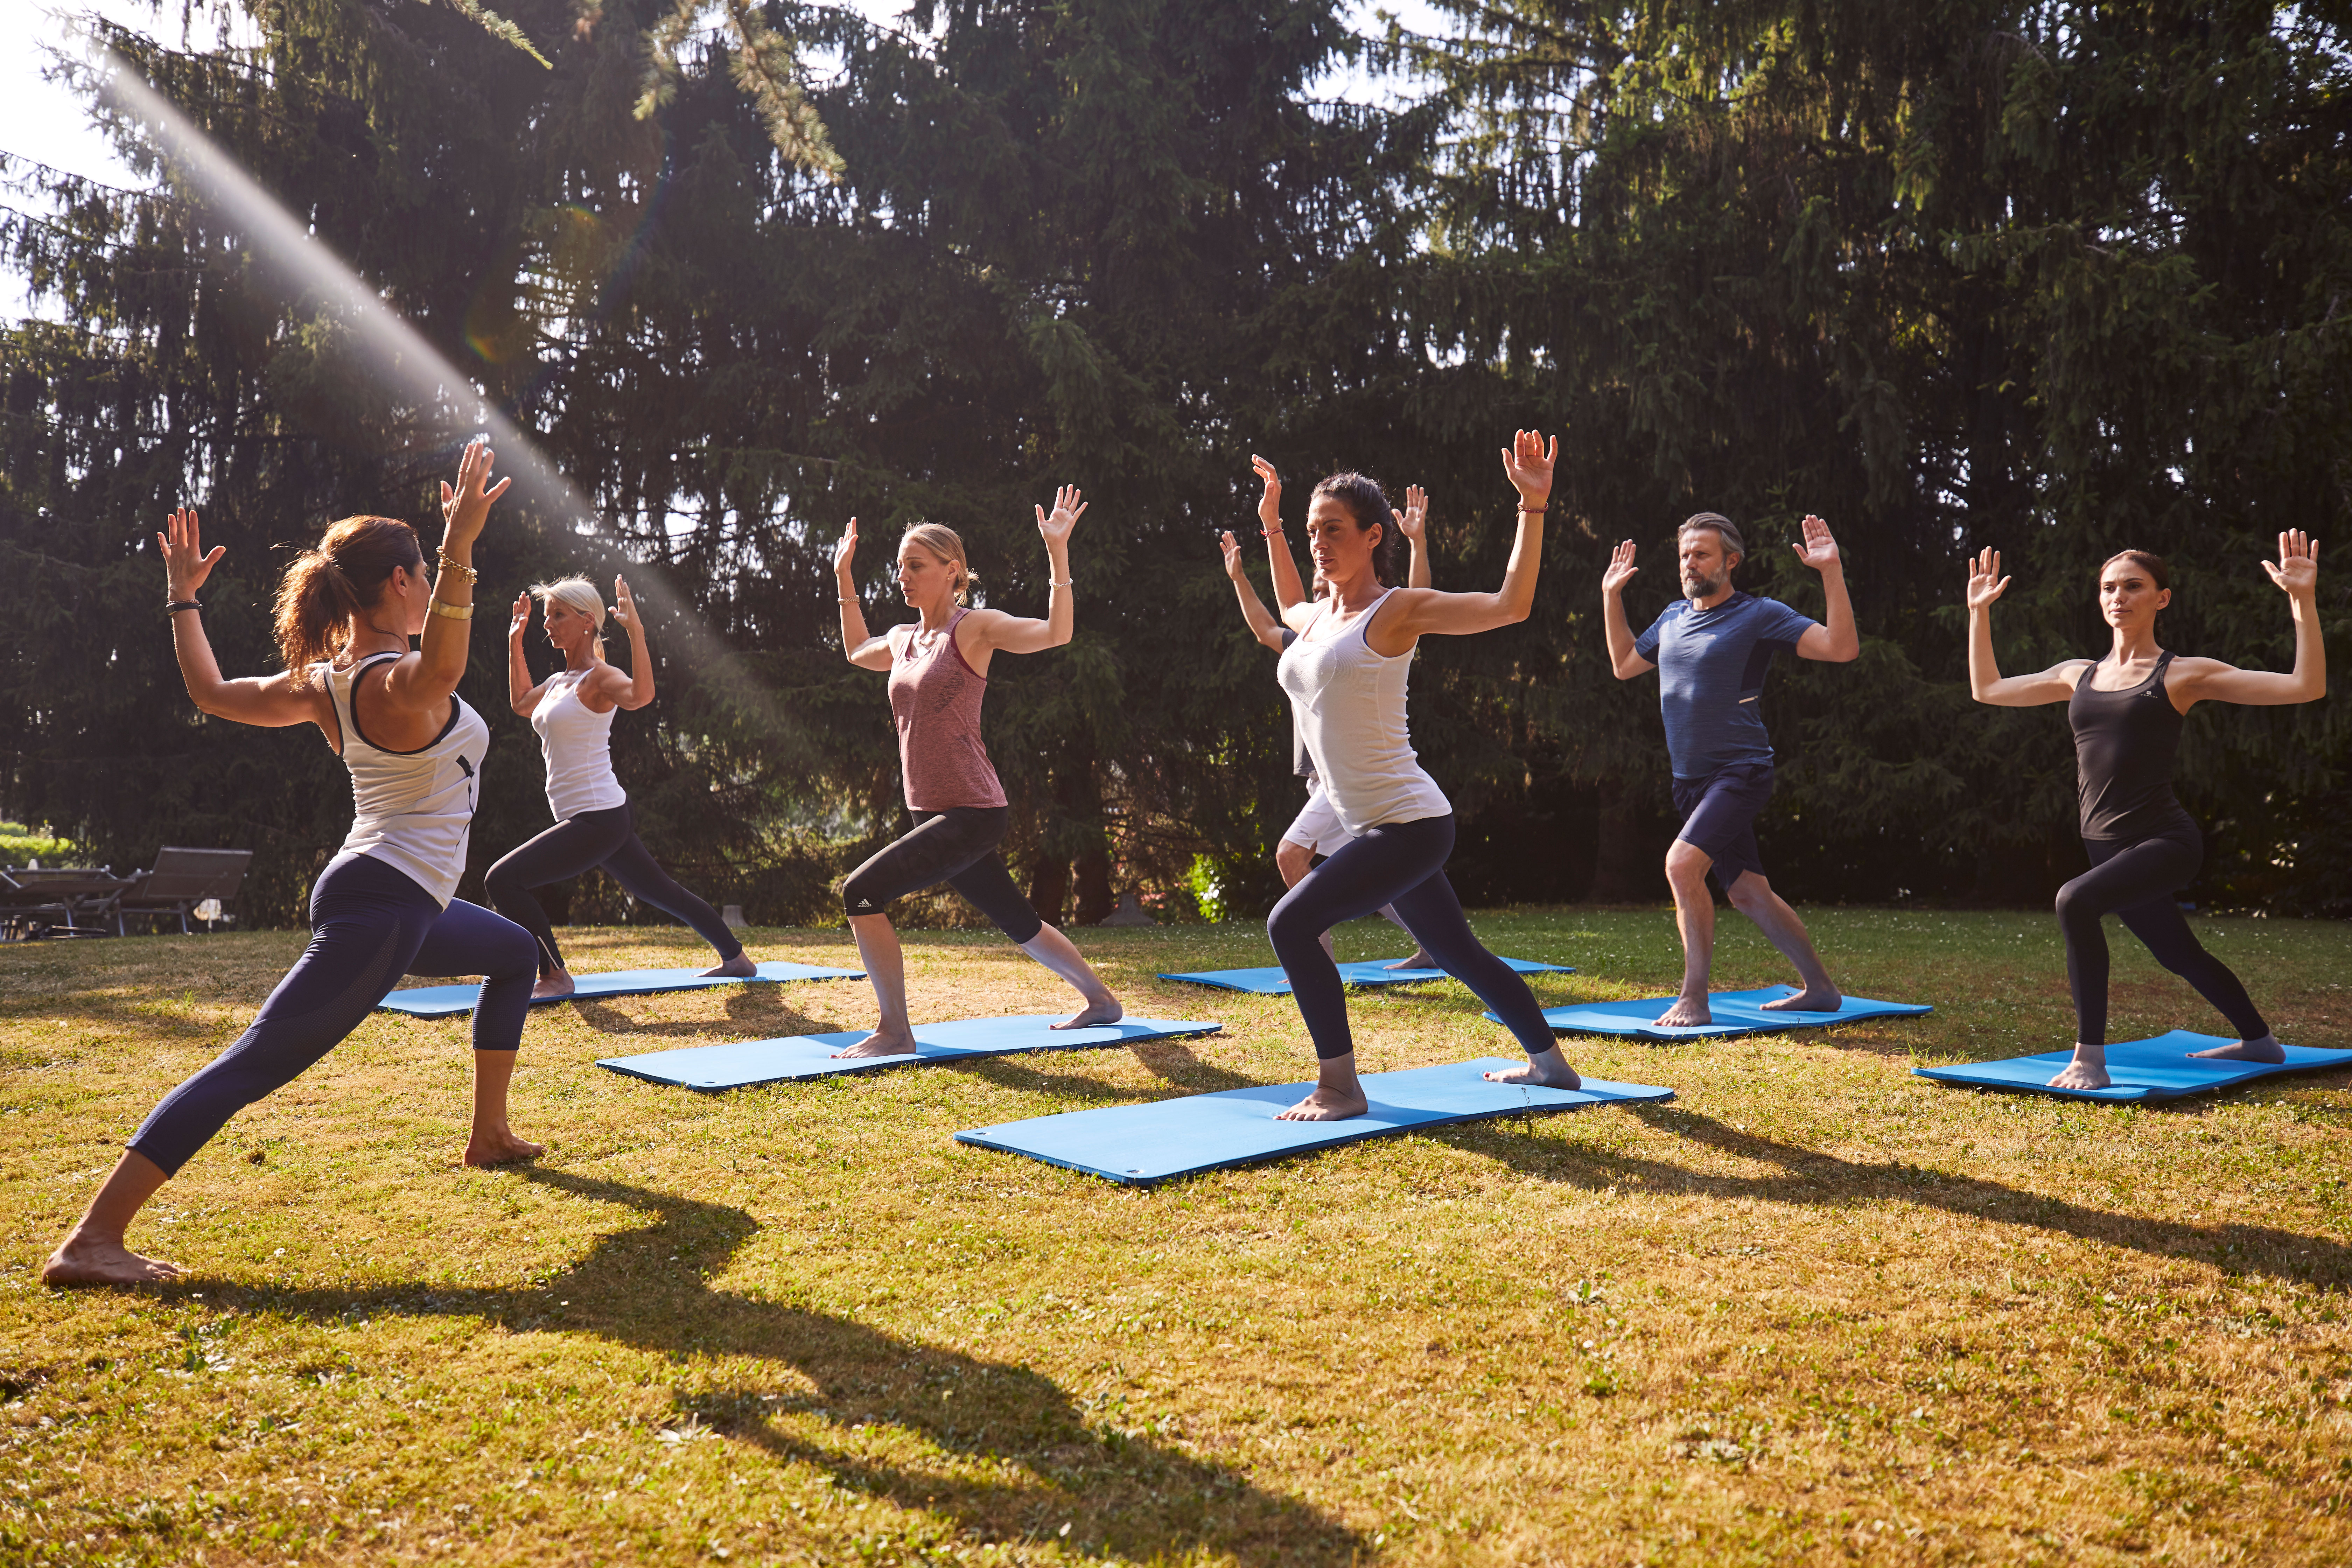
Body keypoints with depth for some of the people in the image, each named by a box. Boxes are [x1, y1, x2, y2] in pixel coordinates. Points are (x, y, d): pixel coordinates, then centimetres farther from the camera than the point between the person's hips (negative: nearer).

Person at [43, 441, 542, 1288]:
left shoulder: (323, 683, 8)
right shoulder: (398, 683, -19)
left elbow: (212, 693, 18)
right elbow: (441, 666, -45)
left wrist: (182, 596, 30)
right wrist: (461, 548, -54)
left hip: (404, 905, 11)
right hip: (382, 908, -11)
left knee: (514, 953, 31)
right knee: (250, 1067, -13)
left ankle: (490, 1136, 37)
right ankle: (91, 1241, -15)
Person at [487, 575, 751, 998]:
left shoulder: (598, 677, -12)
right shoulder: (560, 681, 14)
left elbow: (640, 694, -35)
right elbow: (521, 703, 36)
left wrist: (635, 630, -38)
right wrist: (515, 641, 32)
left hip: (598, 819, -10)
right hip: (597, 819, 10)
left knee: (503, 880, -15)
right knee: (660, 892, 18)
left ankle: (555, 976, -5)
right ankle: (736, 958, 29)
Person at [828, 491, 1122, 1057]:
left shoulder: (973, 628, -8)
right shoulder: (903, 639, 13)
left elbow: (1056, 632, -22)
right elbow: (858, 652, 36)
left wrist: (1057, 551, -26)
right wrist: (843, 577, 33)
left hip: (972, 813, -8)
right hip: (936, 815, 8)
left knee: (862, 892, -18)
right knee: (1016, 921, 19)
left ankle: (895, 1033, -9)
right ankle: (1101, 1000, 36)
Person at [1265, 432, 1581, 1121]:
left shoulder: (1397, 611, -10)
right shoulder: (1313, 618, 11)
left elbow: (1511, 605, -18)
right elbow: (1287, 608, 37)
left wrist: (1532, 507, -22)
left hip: (1409, 823, -9)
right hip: (1379, 827, 9)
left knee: (1291, 923, -17)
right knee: (1458, 952, 19)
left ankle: (1340, 1087, -7)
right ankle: (1549, 1063, 35)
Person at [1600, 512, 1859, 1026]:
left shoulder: (1760, 615, -7)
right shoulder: (1672, 617, 13)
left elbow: (1842, 648, -15)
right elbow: (1624, 665, 27)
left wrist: (1832, 573, -23)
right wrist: (1612, 596, 22)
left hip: (1740, 772, -7)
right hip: (1690, 780, 7)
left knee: (1683, 863, -26)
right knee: (1747, 894, 12)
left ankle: (1694, 999, -17)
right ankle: (1820, 989, 27)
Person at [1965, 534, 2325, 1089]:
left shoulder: (2183, 675, -4)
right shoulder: (2079, 674, 12)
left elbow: (2307, 687, -9)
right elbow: (1987, 689, 23)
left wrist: (2304, 602, -17)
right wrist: (1980, 612, 19)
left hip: (2164, 841, -7)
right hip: (2109, 848, 7)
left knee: (2076, 900, -32)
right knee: (2180, 955, 23)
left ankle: (2090, 1059, -26)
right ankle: (2259, 1041, 48)